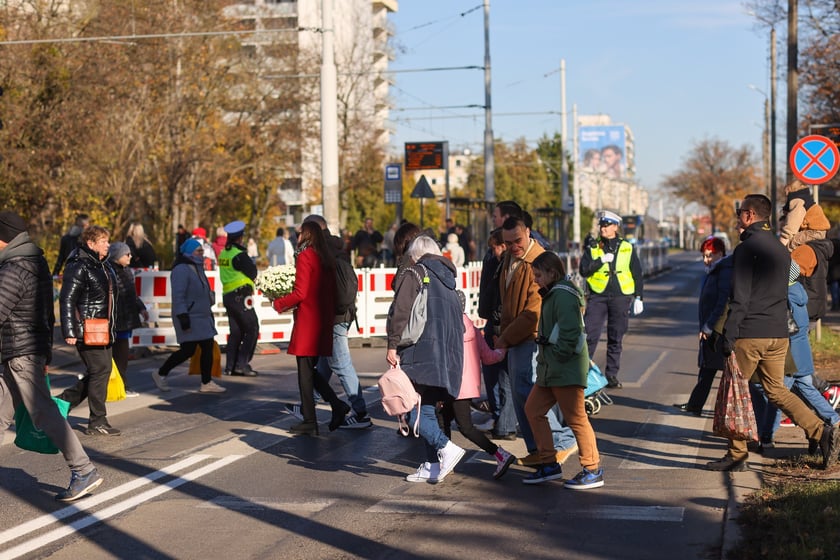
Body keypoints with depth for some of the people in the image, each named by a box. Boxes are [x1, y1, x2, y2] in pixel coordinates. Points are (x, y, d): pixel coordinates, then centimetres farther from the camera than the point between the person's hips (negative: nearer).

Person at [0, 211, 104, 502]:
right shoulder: (37, 263, 16)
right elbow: (48, 315, 21)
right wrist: (46, 356, 24)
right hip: (36, 347, 10)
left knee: (44, 413, -8)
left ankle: (83, 471, -8)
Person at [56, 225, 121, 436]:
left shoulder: (104, 266, 16)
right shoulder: (79, 267, -13)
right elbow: (67, 300, -16)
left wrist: (110, 327, 25)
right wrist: (69, 332, -20)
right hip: (86, 331, -10)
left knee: (100, 372, 11)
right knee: (100, 371, -9)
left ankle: (63, 401, 24)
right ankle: (97, 422, -2)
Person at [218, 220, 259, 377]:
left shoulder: (223, 254, 9)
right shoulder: (239, 255, -16)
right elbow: (253, 272, -12)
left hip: (227, 295, 8)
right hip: (241, 296, -8)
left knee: (236, 331, 13)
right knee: (252, 329, -1)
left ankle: (230, 366, 12)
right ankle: (242, 364, -6)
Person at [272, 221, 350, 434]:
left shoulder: (305, 257, -11)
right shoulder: (327, 259, 13)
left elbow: (300, 293, -15)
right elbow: (332, 292, 14)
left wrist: (278, 303, -3)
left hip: (308, 321, -8)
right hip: (324, 321, 8)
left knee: (305, 372, 0)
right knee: (310, 370, 16)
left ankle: (309, 422, 3)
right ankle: (337, 405, 5)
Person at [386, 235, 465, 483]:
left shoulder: (414, 274, 1)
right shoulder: (448, 279, 23)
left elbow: (400, 311, -11)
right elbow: (458, 317, 21)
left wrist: (392, 345, -11)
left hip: (421, 352, -8)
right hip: (448, 355, 8)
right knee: (425, 408, 12)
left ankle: (445, 447, -20)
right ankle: (432, 466, 9)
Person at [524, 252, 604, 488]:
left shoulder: (563, 296, -16)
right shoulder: (551, 295, 17)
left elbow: (570, 332, -24)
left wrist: (558, 356, -17)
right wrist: (544, 357, 14)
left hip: (566, 370, -11)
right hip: (550, 369, 11)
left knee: (576, 419, -5)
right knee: (533, 409, 12)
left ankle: (593, 470, 4)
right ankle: (549, 465, 19)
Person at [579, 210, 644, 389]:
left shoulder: (627, 249, 7)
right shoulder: (592, 248, 7)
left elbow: (637, 274, 11)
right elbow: (584, 270, -5)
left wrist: (638, 297, 6)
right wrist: (601, 260, -15)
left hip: (621, 297, 1)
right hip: (597, 297, 0)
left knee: (615, 339, 6)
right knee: (589, 336, -9)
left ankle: (612, 375, 14)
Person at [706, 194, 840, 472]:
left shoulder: (746, 248, -11)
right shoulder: (781, 249, 15)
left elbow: (739, 298, -16)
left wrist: (729, 337, -14)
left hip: (750, 334, -7)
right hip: (779, 334, 7)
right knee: (776, 390, 13)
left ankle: (737, 455, 8)